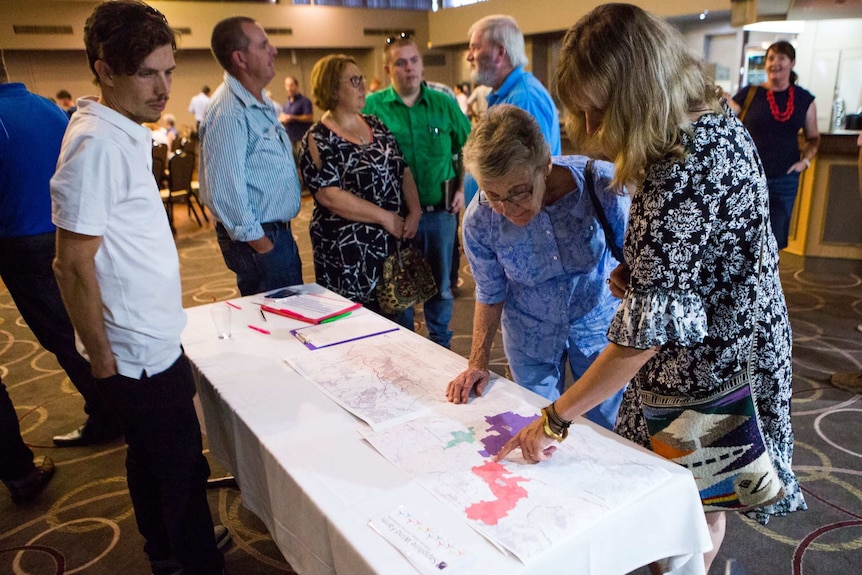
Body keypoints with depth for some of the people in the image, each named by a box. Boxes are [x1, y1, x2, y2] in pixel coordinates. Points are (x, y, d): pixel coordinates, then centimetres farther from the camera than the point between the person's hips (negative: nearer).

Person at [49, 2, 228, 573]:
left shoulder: (126, 133, 7)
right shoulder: (97, 144, -22)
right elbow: (73, 266, -21)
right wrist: (103, 359, -14)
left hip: (153, 341, 9)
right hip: (142, 354, -9)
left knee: (150, 457, 24)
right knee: (184, 468, 7)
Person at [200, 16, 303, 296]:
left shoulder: (262, 104, 11)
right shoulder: (228, 113, -20)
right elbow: (227, 190, -23)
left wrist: (279, 235, 16)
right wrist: (261, 245, -16)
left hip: (279, 231, 9)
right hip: (258, 238, -9)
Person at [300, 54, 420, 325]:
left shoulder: (375, 125, 11)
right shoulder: (318, 140, -8)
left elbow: (403, 170, 11)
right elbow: (330, 196, -17)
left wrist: (414, 211, -5)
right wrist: (385, 217, -17)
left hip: (395, 242, 6)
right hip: (349, 253, -6)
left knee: (399, 317, 13)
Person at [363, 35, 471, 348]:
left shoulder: (445, 104, 2)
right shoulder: (372, 106, -4)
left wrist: (463, 188, 1)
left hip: (441, 211, 2)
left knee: (441, 284, 14)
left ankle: (441, 344, 33)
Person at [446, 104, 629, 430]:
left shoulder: (604, 185, -29)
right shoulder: (478, 221, -23)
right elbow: (490, 294, -6)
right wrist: (478, 363, -10)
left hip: (600, 325, 0)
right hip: (531, 337, 1)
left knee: (604, 432, 17)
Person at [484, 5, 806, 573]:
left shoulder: (676, 181, -32)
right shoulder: (718, 119, -2)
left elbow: (644, 335, -31)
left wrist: (554, 419, -23)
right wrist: (636, 273, -3)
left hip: (704, 366, -9)